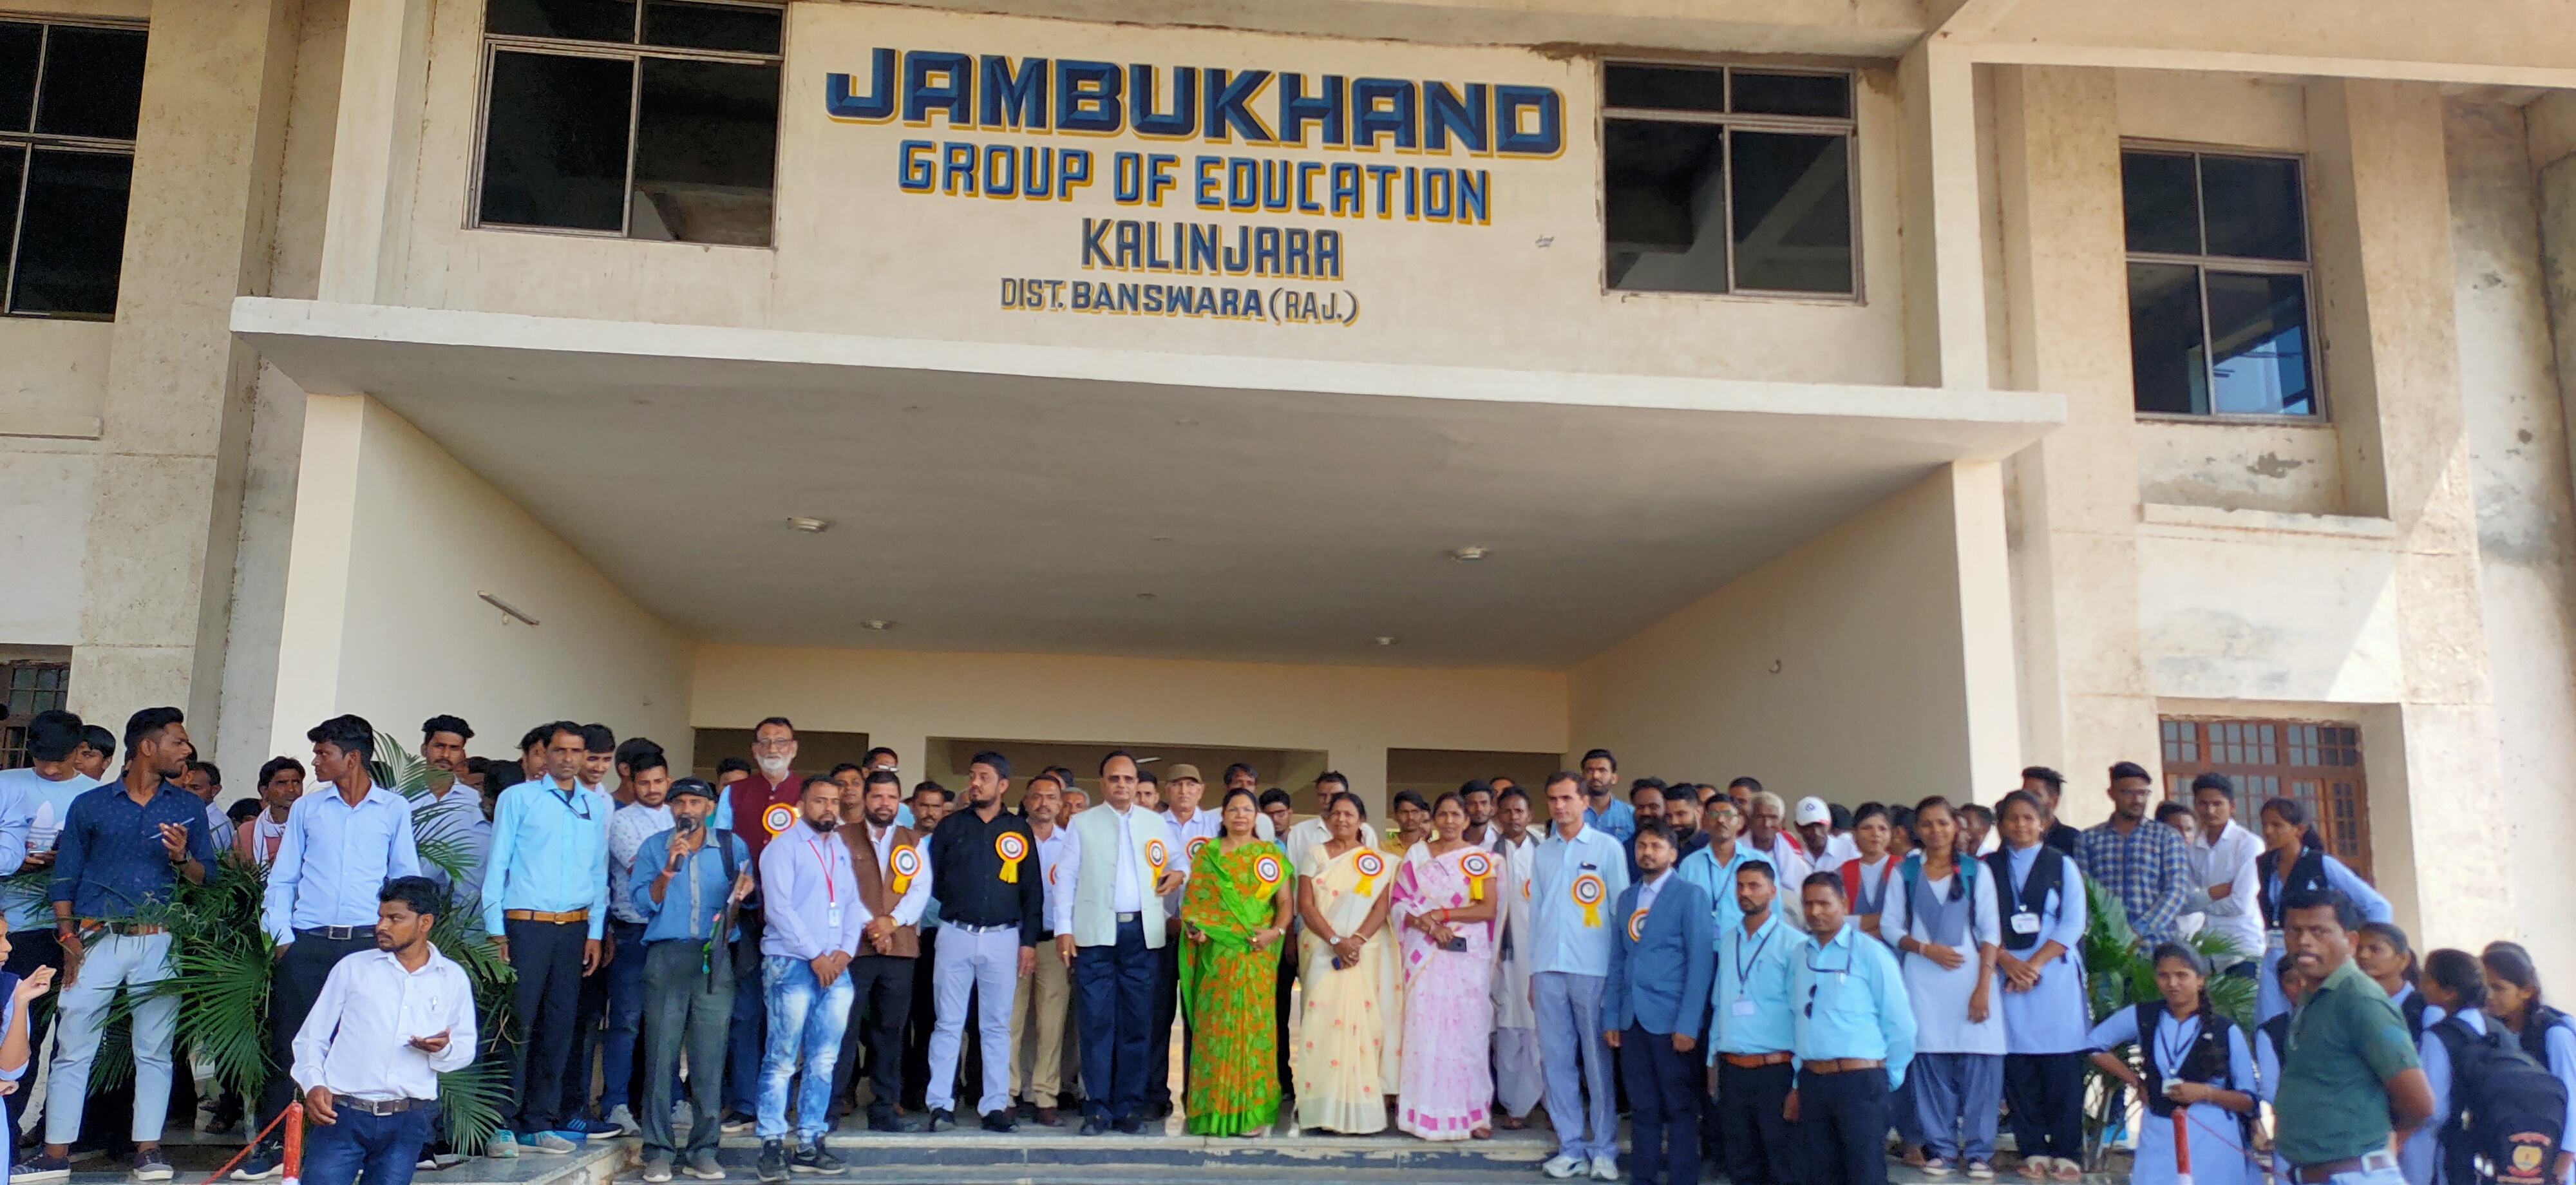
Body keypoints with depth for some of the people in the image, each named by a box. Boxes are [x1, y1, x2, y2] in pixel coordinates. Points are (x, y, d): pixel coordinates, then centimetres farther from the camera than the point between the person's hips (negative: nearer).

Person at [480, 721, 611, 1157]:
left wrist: (595, 932, 7)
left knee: (559, 1027, 7)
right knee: (517, 1024, -5)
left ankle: (540, 1124, 15)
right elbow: (497, 864, 0)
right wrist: (496, 930, -6)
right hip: (525, 925, -4)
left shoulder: (599, 806, 12)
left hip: (575, 927, 4)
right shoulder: (518, 798, 2)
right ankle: (503, 1125, 3)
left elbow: (600, 871, 13)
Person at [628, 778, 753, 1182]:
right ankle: (658, 1151, 5)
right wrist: (668, 870, -14)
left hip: (715, 956, 0)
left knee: (710, 1057, 0)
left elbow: (744, 903, 10)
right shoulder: (654, 847, 9)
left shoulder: (733, 846, 10)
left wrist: (740, 895, -11)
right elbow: (643, 903, 0)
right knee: (661, 1054, -3)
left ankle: (703, 1150, 7)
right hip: (666, 955, 0)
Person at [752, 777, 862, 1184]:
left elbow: (852, 905, 16)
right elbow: (779, 906, -10)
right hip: (792, 965, -6)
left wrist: (847, 950, -1)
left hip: (836, 968, 6)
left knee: (823, 1063, 5)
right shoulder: (783, 846, -1)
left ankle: (809, 1144, 11)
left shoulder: (842, 851, 18)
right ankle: (772, 1146, 0)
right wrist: (815, 955, -12)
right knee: (782, 1062, -5)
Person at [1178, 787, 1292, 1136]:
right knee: (1215, 1026, 0)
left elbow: (1286, 901, 3)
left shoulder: (1272, 854, 8)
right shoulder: (1207, 854, 11)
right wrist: (1193, 927, -9)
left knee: (1253, 1026, -3)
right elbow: (1193, 899, 9)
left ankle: (1252, 1110, 2)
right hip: (1216, 953, 1)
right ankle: (1214, 1109, 7)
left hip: (1257, 954, -1)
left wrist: (1276, 930, -14)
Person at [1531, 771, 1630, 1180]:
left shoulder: (1608, 847, 1)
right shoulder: (1543, 851, 13)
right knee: (1557, 1059, 6)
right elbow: (1536, 911, 15)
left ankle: (1604, 1149, 9)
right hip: (1549, 969, 4)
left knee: (1597, 1060, 1)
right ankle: (1571, 1146, 14)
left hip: (1593, 968, -4)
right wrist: (1533, 972, 12)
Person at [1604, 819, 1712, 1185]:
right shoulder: (1626, 899, 15)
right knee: (1642, 1108, 9)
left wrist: (1688, 1024, -14)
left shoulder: (1690, 896, -2)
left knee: (1680, 1108, 2)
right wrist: (1610, 1017, 8)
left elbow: (1700, 963, -8)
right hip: (1633, 1019, 5)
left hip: (1671, 1020, -5)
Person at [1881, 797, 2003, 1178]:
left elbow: (1990, 931, 1)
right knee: (1930, 1063, 0)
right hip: (1922, 981, 1)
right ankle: (1941, 1148, 10)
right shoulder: (1905, 873, 9)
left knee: (1978, 1063, -5)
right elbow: (1889, 925, 6)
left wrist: (1984, 986, -7)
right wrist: (1926, 948, -10)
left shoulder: (1976, 871, 6)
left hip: (1970, 975, -1)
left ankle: (1979, 1150, 5)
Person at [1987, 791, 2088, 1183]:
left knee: (2062, 1067, -3)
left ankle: (2066, 1151, 3)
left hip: (2054, 973, -1)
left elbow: (2073, 923, 0)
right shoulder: (1987, 868, 10)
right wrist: (2007, 962, -12)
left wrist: (2034, 964, -10)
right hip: (2006, 973, 1)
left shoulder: (2062, 865, 9)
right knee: (2018, 1067, 0)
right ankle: (2033, 1150, 7)